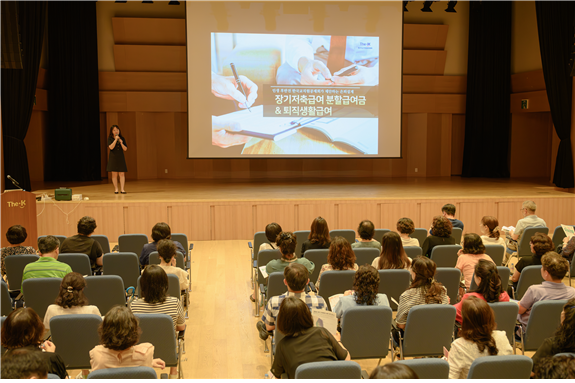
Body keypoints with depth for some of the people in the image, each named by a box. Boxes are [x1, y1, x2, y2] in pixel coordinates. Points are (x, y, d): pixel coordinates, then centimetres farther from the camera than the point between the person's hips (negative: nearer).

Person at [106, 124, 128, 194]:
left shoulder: (122, 138, 7)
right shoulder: (110, 139, 0)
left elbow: (125, 149, 4)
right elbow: (111, 147, -14)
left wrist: (121, 143, -12)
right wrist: (116, 139, -17)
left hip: (121, 158, 2)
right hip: (113, 157, -2)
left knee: (122, 174, -4)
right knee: (114, 174, -1)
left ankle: (122, 189, -3)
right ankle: (116, 189, 7)